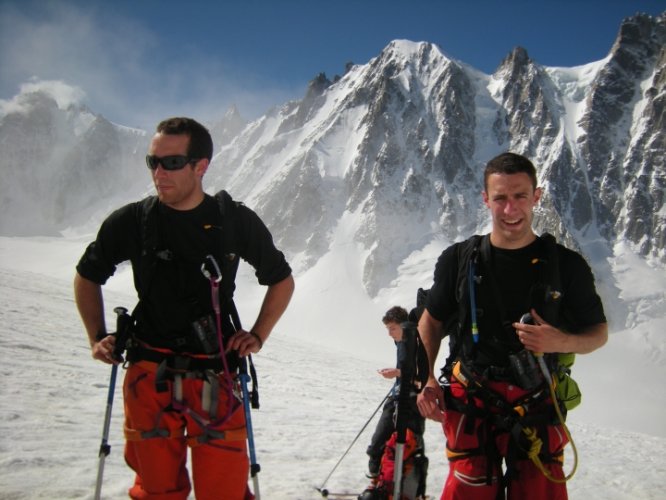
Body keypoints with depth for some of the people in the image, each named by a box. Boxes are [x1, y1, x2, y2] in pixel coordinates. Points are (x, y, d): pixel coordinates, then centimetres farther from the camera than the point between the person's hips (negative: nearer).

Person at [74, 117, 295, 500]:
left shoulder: (237, 221, -3)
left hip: (215, 377, -1)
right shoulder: (130, 222, -2)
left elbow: (282, 281, 12)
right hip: (148, 374, 1)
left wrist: (258, 335, 2)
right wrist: (98, 337, 7)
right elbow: (88, 277, 16)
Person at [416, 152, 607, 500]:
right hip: (471, 405, 0)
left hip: (537, 409, 0)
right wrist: (427, 380, -1)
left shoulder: (567, 265, -2)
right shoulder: (458, 259, 1)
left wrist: (561, 342, -15)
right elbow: (432, 320, 13)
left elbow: (598, 332, 7)